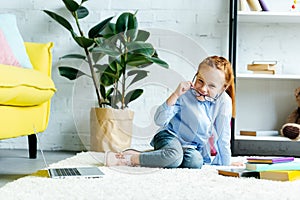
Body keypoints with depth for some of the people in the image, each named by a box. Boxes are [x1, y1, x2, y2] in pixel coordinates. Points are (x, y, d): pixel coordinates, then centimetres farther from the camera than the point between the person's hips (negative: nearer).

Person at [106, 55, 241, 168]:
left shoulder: (224, 101, -12)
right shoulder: (186, 94, -16)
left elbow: (222, 136, -3)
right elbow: (159, 121, -22)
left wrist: (225, 163, 1)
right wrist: (175, 95, -30)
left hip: (192, 147, 4)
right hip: (169, 137, -4)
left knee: (196, 161, -32)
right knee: (173, 157, -38)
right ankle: (128, 159, -27)